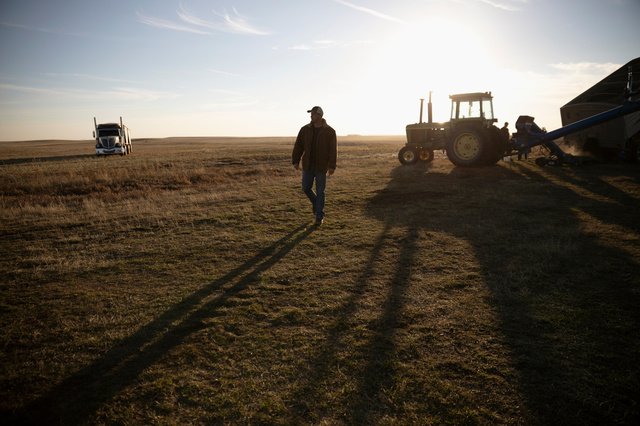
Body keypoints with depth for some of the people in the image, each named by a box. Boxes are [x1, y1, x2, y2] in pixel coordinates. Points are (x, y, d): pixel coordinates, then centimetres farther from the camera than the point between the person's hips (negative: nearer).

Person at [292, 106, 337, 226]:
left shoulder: (329, 131, -7)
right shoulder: (305, 129, 1)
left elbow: (333, 150, -11)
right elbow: (298, 146, 2)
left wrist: (332, 166, -17)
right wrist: (295, 161, -5)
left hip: (321, 166, -3)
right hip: (308, 165, 3)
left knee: (320, 191, -1)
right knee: (306, 188, 5)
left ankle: (319, 216, 8)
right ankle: (316, 202, 35)